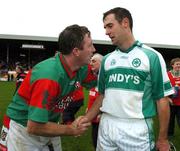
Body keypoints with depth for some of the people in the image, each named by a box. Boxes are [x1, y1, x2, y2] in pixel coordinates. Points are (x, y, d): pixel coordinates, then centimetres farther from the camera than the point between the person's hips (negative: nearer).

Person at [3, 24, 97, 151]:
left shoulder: (81, 69, -10)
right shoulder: (49, 76, -34)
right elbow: (34, 127, -32)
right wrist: (71, 130, -19)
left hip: (49, 126, 7)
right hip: (25, 130, -6)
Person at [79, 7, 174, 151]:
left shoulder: (151, 56, -6)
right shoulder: (107, 59, 8)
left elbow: (162, 98, -5)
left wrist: (162, 139, -5)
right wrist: (88, 118, 0)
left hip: (137, 128, -4)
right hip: (106, 125, 4)